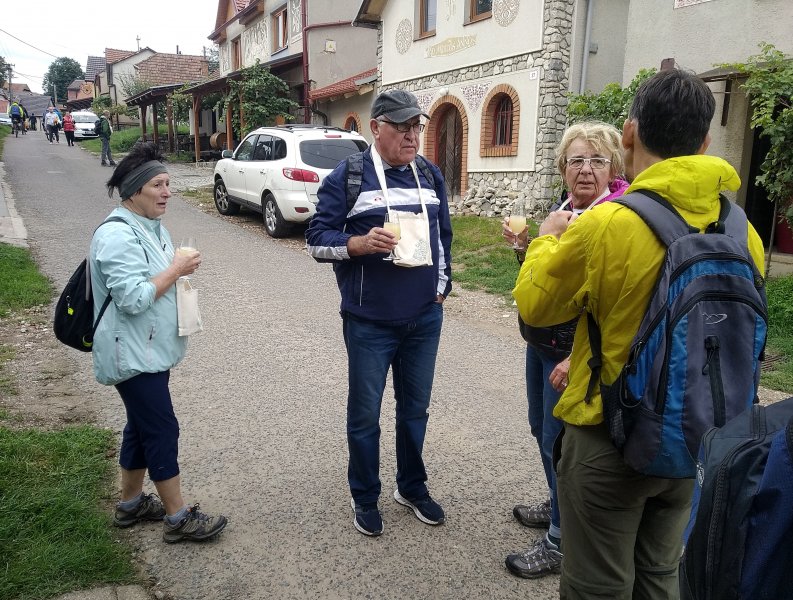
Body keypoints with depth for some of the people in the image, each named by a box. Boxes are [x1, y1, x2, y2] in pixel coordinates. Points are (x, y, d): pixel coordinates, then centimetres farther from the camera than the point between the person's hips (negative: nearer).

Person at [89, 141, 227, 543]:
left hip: (151, 350, 10)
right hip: (132, 355, -10)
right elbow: (133, 298, -27)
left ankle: (130, 504, 34)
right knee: (162, 430, -3)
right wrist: (176, 270, -20)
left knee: (141, 427, 18)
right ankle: (178, 518, 10)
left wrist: (181, 269, 5)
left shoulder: (151, 226, 10)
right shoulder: (117, 236, -21)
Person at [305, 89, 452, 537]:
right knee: (365, 414, 9)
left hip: (425, 318, 5)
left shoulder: (431, 174, 7)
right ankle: (365, 498, 29)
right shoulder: (348, 176, -8)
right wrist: (360, 243, -25)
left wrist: (442, 285, 12)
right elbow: (317, 238, -8)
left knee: (415, 408, 17)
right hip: (370, 322, -4)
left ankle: (413, 487, 37)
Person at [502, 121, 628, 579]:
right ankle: (559, 505, 45)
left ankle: (561, 542, 22)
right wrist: (522, 246, -2)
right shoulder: (561, 209, 6)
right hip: (541, 341, 9)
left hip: (578, 352, -8)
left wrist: (578, 358, -24)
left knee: (561, 440, 3)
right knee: (542, 427, 21)